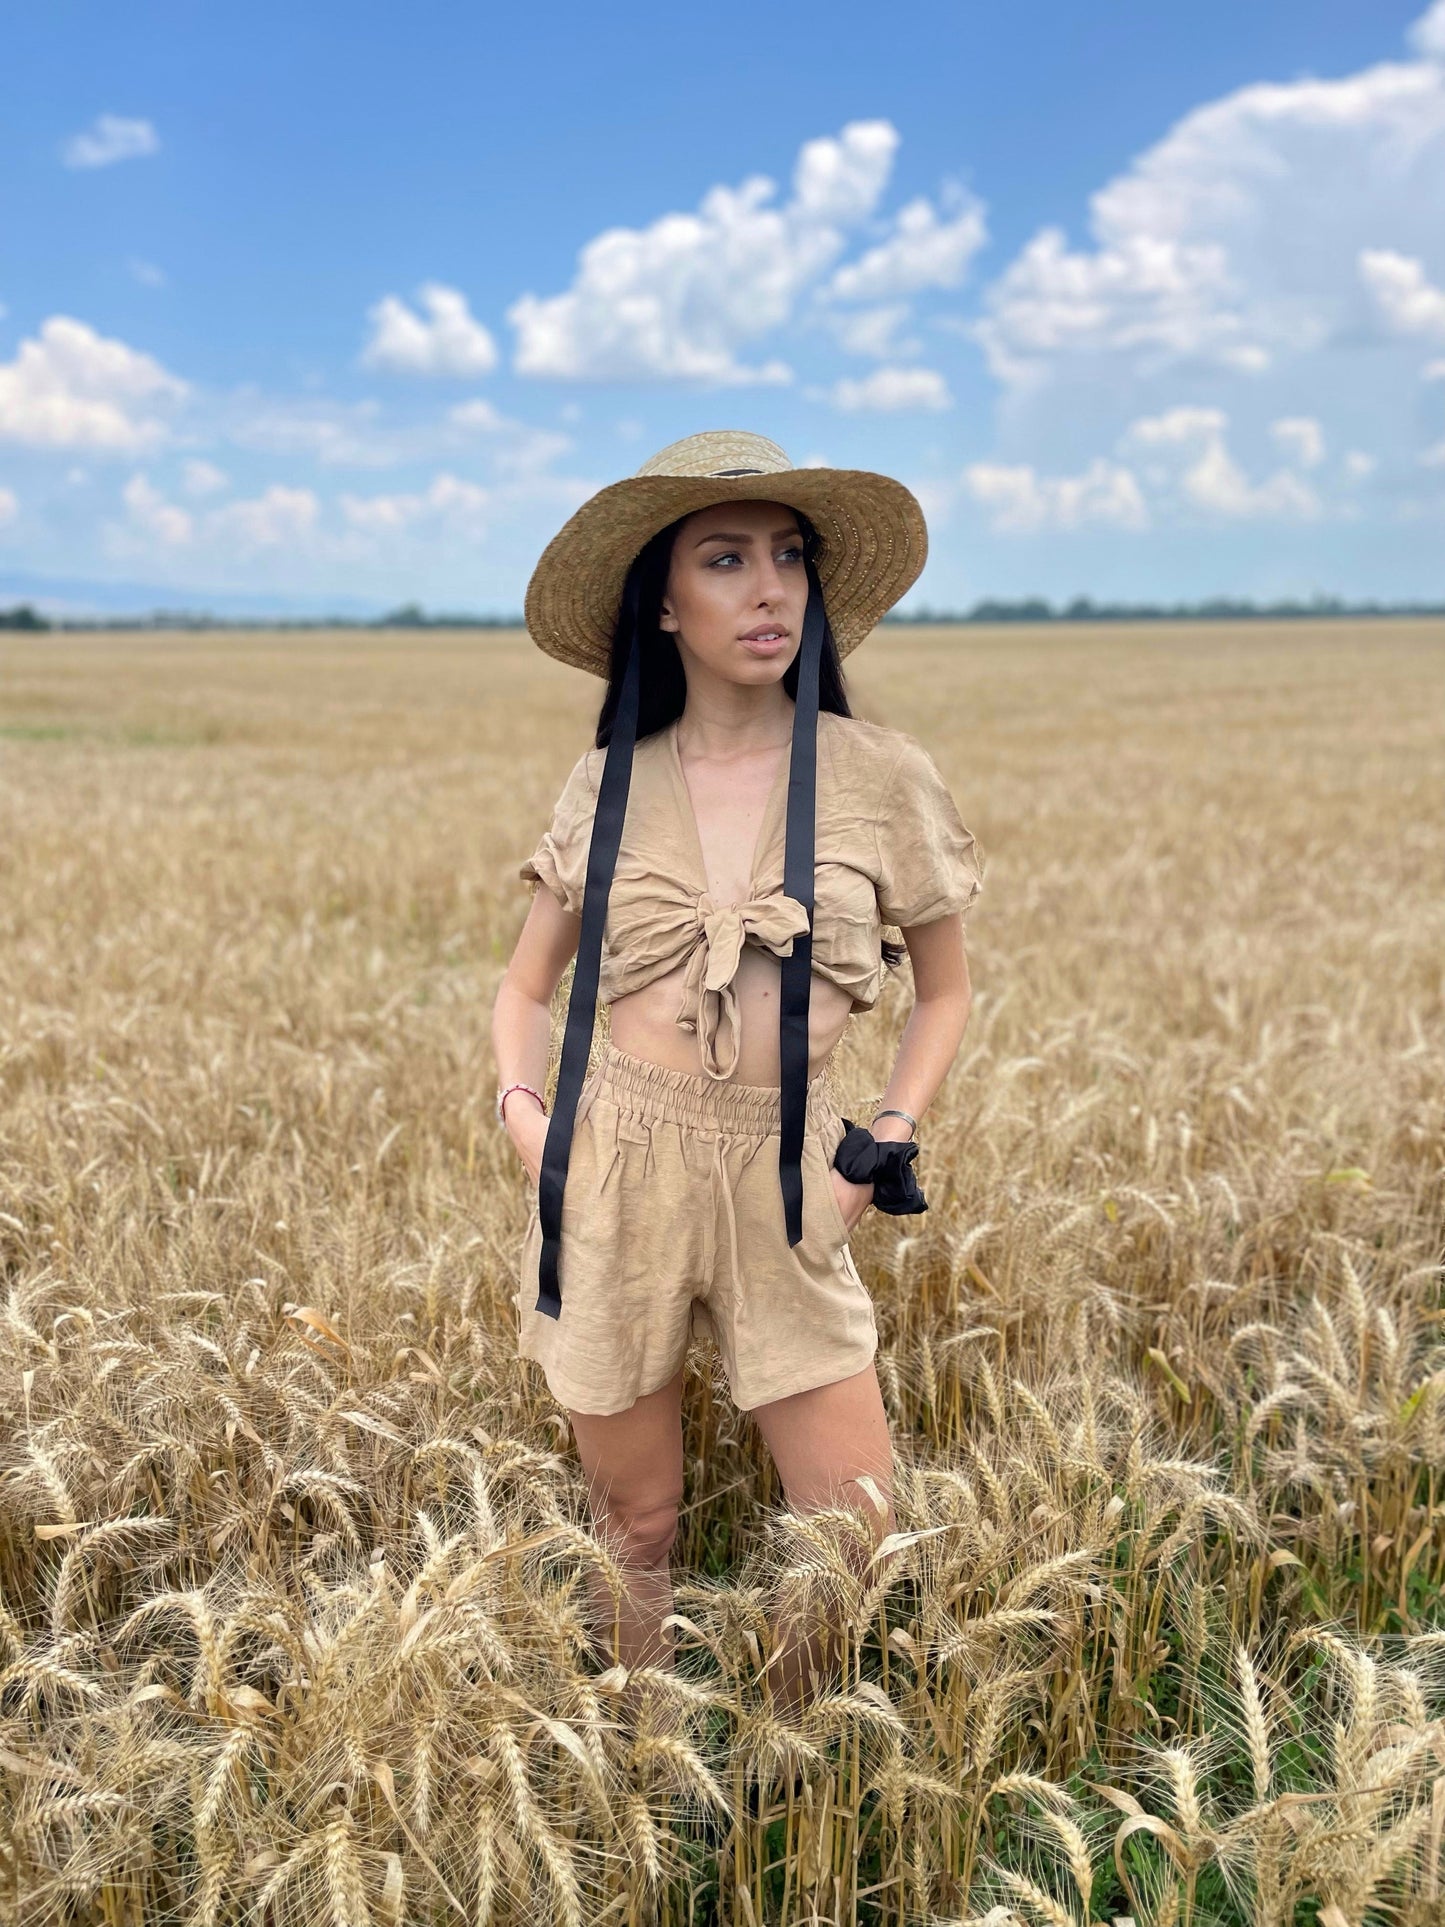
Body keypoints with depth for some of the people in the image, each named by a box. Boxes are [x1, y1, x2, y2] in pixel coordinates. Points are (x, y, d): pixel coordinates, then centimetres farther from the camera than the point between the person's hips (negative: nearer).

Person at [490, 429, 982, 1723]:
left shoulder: (882, 775, -3)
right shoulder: (608, 782, 2)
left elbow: (946, 994, 9)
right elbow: (525, 988, 13)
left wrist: (885, 1148, -3)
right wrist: (522, 1107, -5)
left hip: (790, 1189, 0)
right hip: (612, 1176, 1)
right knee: (636, 1527, 12)